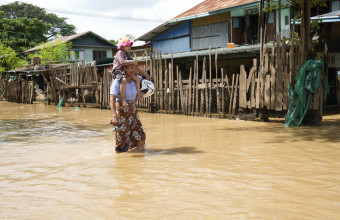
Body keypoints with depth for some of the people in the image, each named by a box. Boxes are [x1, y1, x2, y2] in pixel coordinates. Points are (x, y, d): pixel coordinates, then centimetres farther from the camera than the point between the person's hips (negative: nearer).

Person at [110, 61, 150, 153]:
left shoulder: (135, 80, 2)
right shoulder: (117, 82, -16)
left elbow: (147, 77, 17)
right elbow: (112, 100, -24)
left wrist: (138, 69, 1)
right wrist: (114, 116, -36)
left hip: (133, 111, 6)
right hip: (122, 112, -6)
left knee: (140, 138, 5)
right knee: (122, 138, 2)